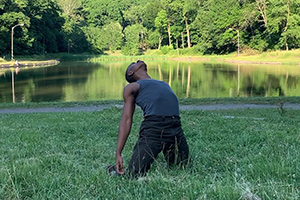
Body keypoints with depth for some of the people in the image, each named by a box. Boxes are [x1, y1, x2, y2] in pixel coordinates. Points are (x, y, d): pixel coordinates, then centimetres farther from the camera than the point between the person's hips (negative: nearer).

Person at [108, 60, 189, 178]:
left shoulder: (164, 84, 32)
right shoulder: (131, 87, 17)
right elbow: (126, 120, 8)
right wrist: (118, 154, -1)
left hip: (176, 130, 5)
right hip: (152, 128, -4)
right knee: (134, 175, -10)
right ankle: (117, 170, 21)